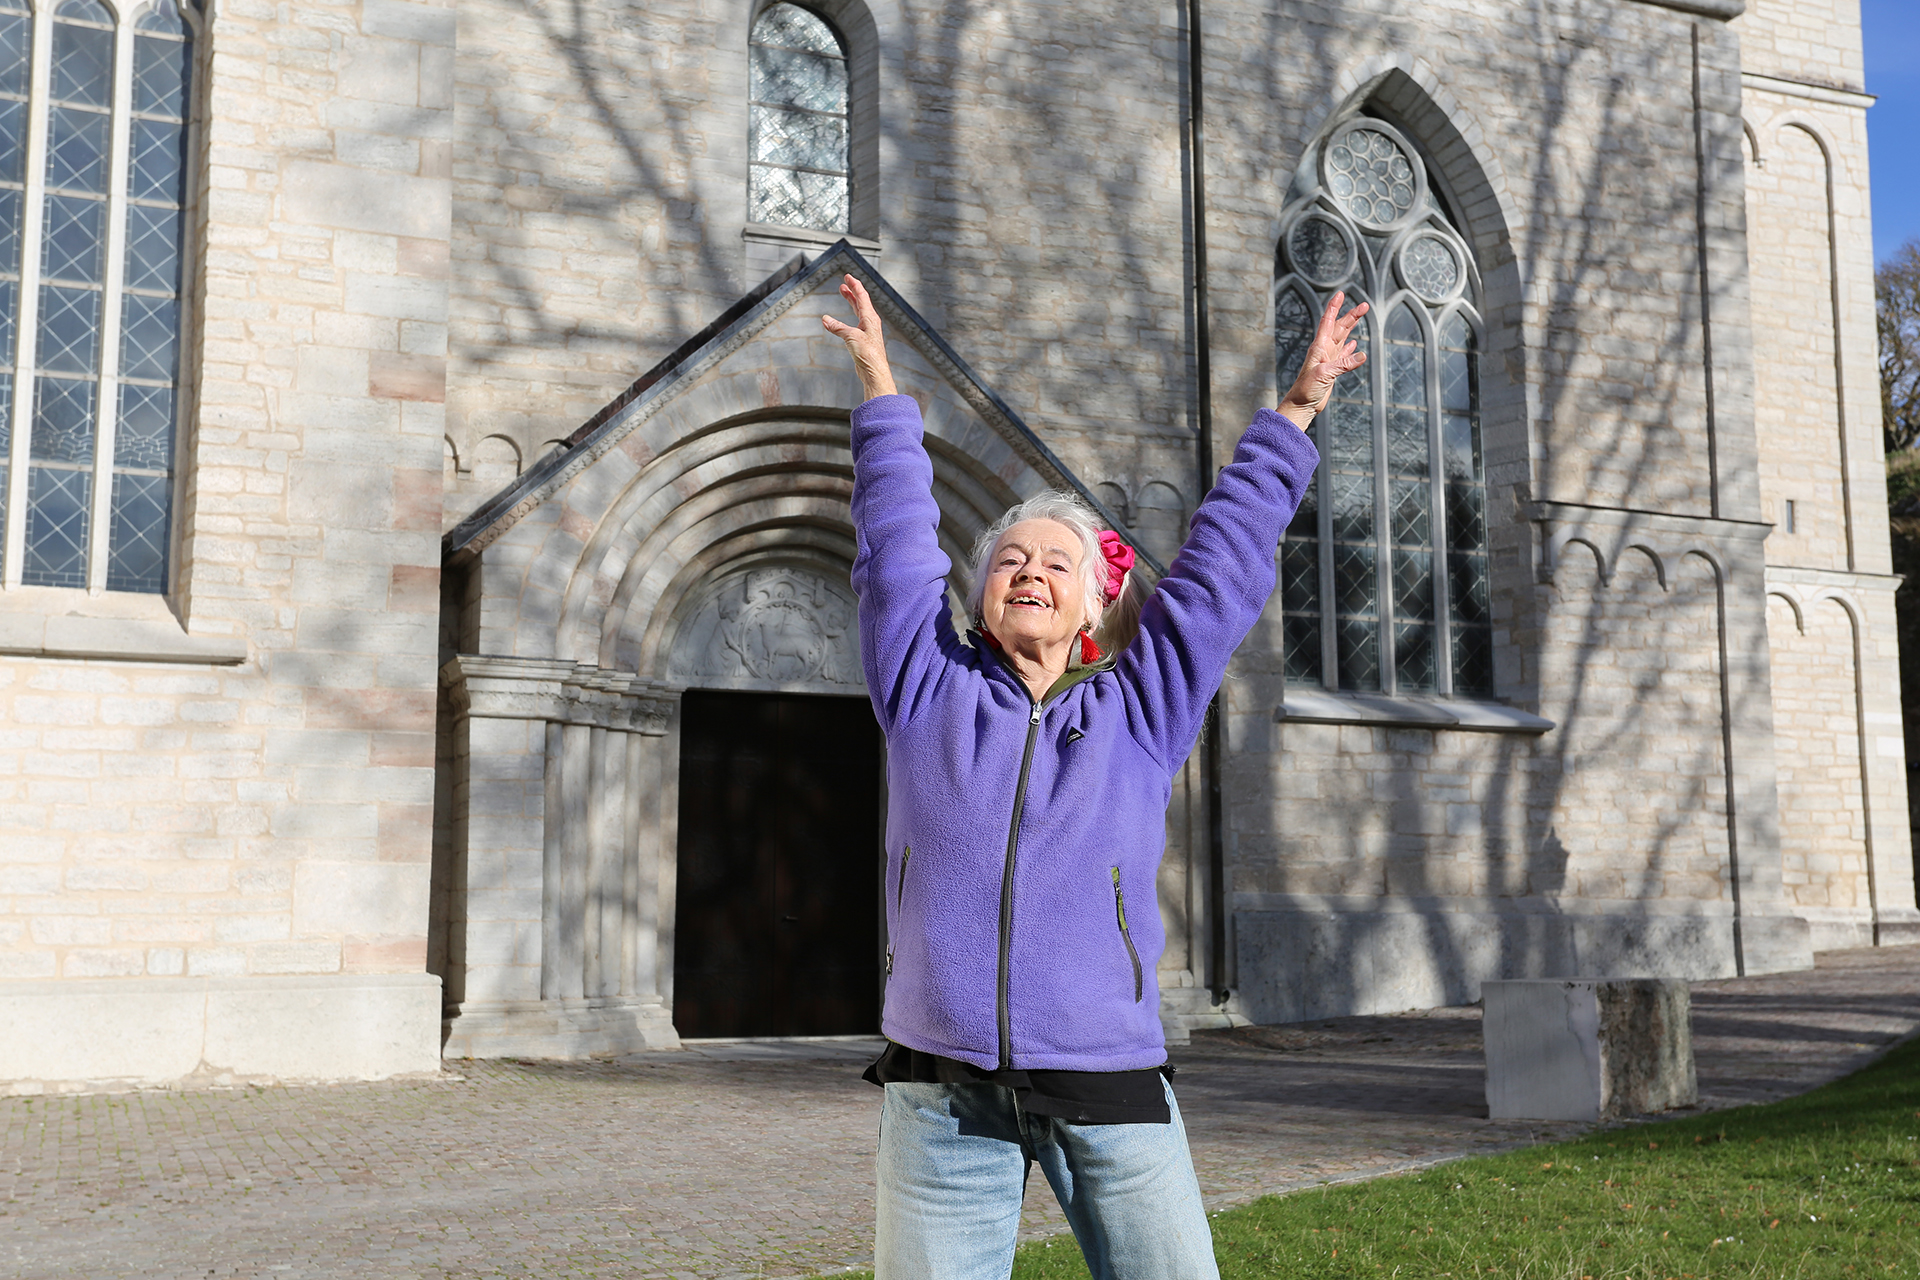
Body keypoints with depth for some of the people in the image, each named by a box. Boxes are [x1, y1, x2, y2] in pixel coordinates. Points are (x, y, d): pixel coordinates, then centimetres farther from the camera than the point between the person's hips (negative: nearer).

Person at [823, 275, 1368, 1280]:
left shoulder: (1138, 712, 8)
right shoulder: (928, 694, 8)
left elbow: (1223, 562, 12)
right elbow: (895, 545, 13)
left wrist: (1298, 409, 17)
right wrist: (881, 388, 19)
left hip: (1110, 1096, 0)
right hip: (943, 1098, 0)